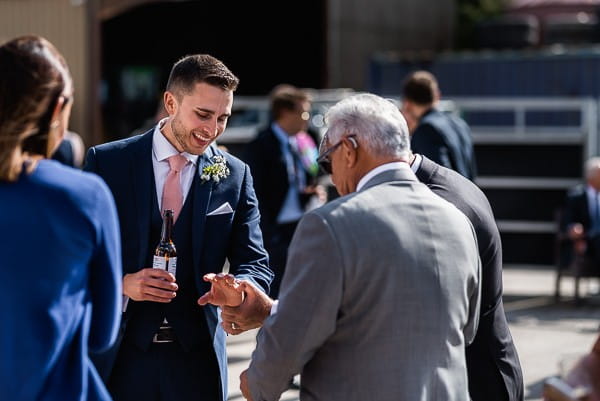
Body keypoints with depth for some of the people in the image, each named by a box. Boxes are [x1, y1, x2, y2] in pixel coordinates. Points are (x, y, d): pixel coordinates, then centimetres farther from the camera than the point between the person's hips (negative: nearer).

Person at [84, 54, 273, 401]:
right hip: (120, 356, -1)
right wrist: (122, 283, -20)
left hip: (197, 359, 1)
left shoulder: (235, 175, 3)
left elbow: (256, 264, 1)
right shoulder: (106, 162, -2)